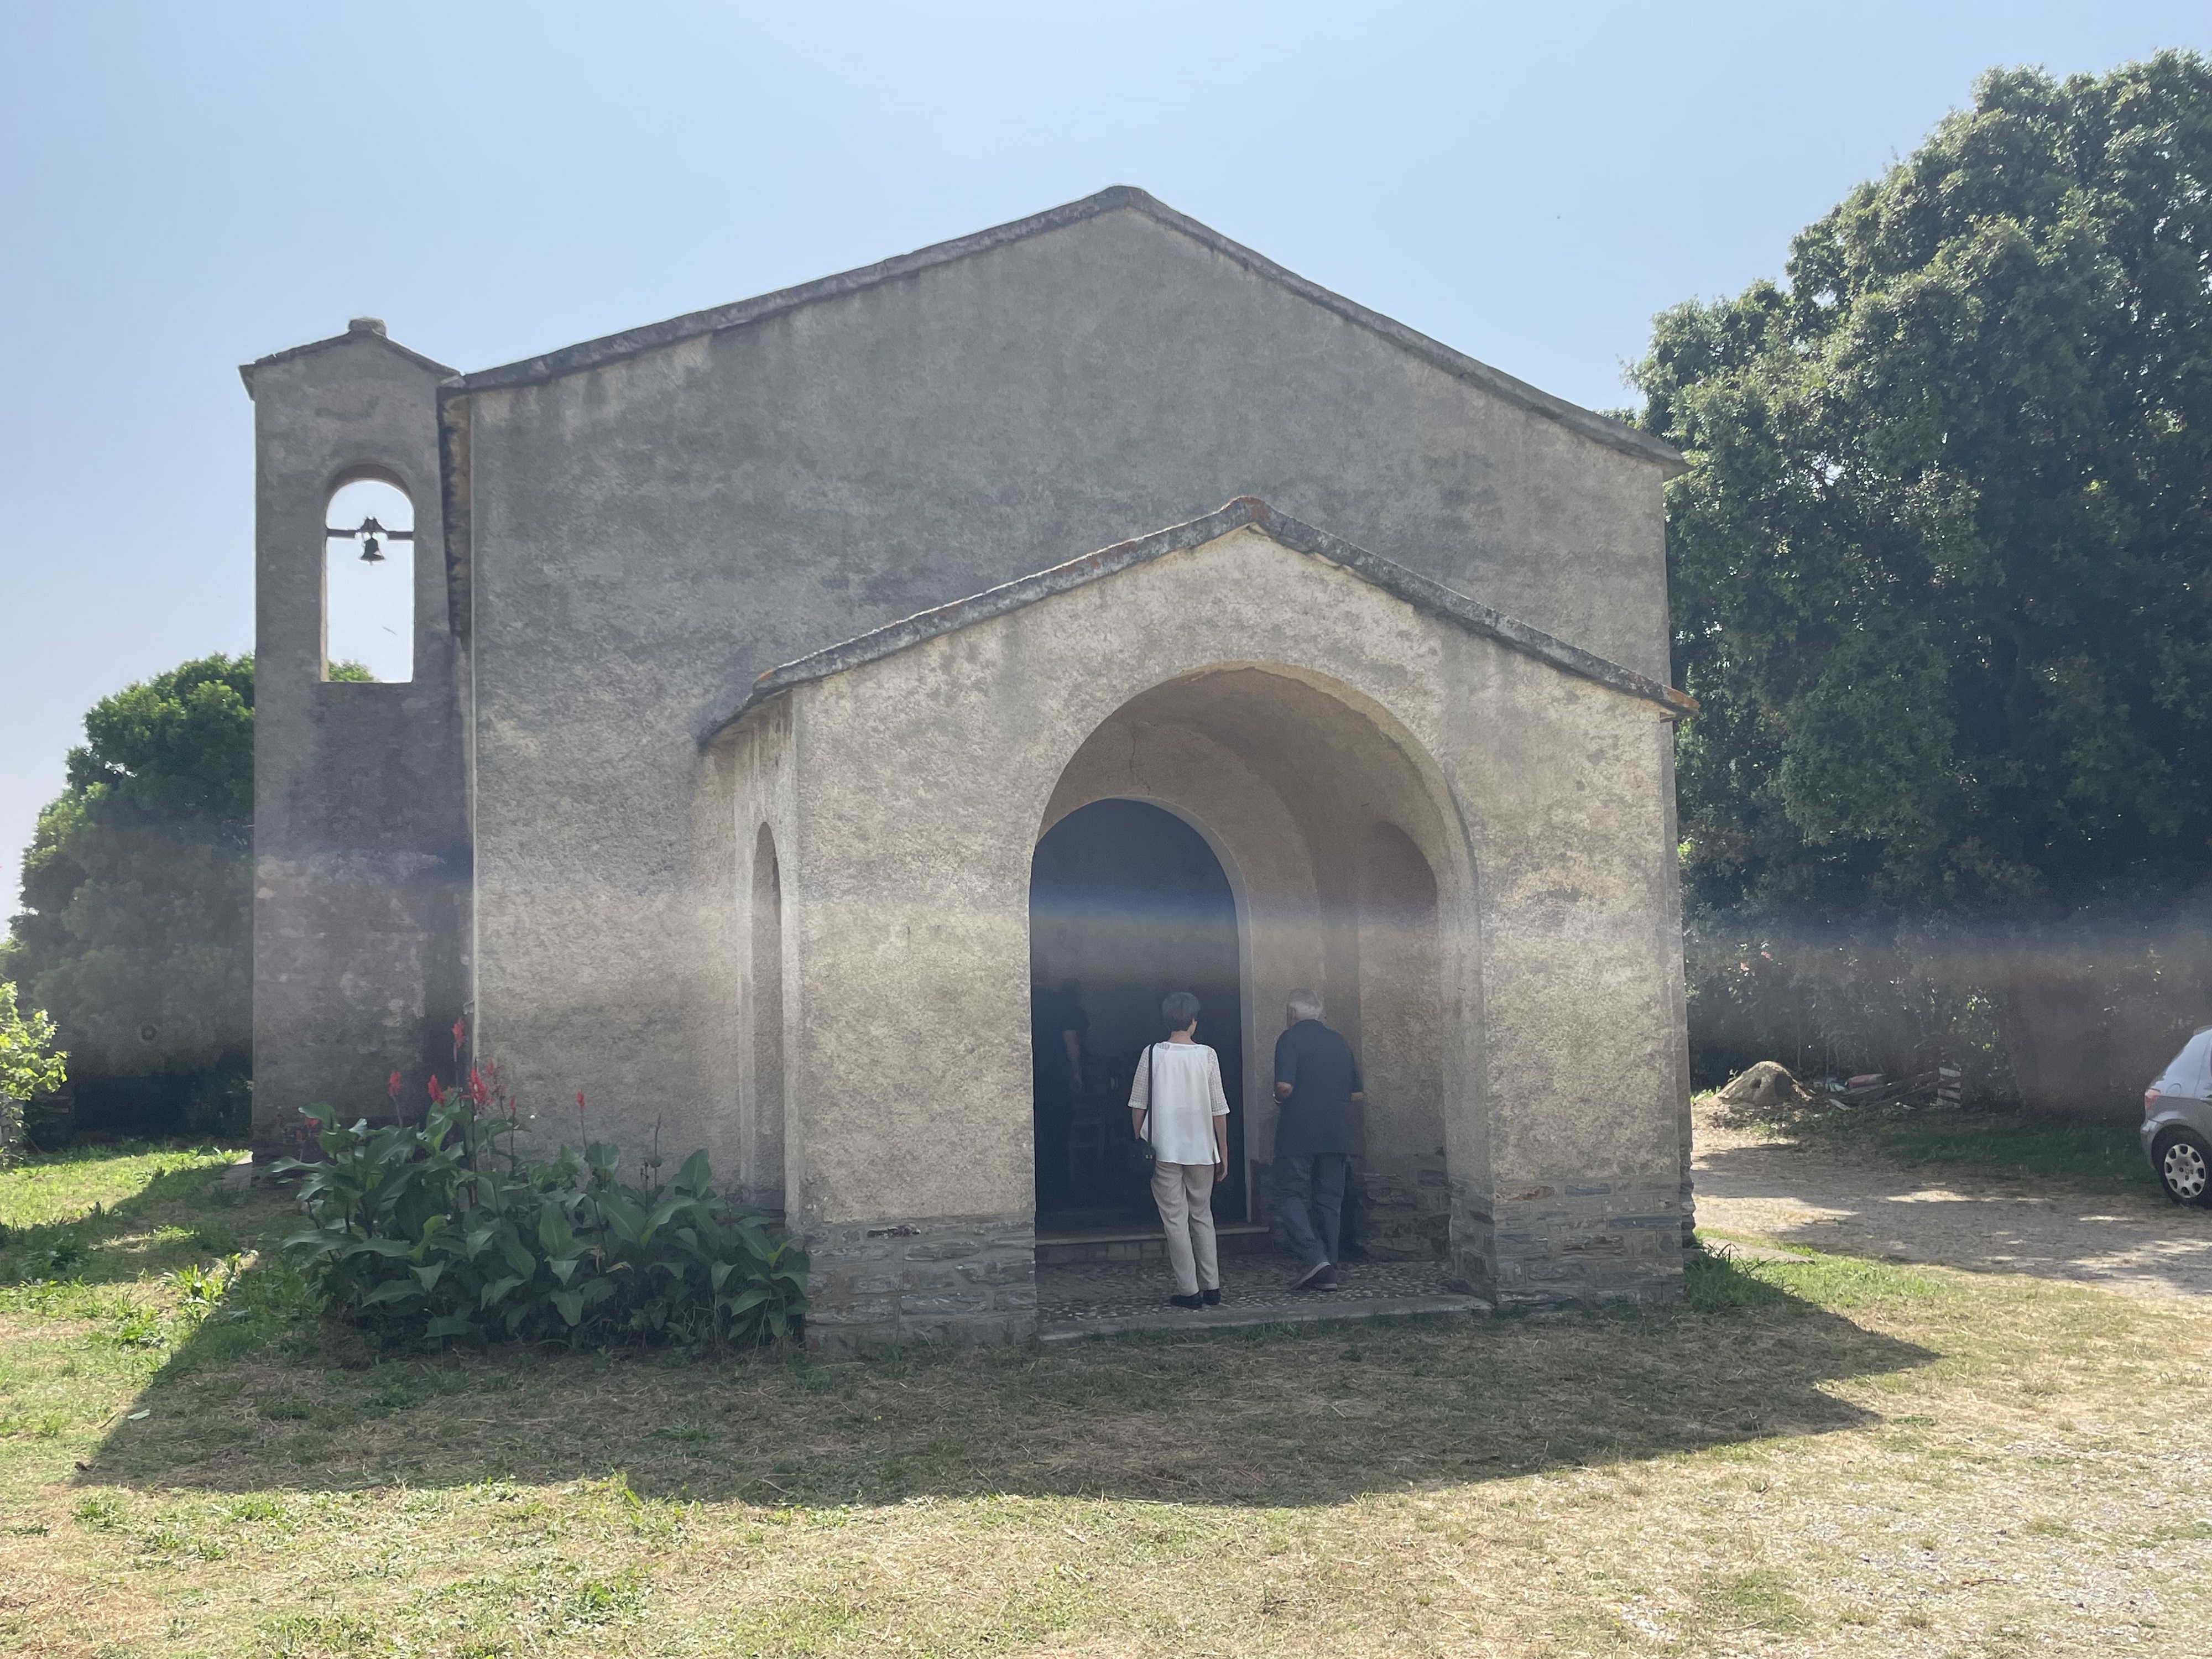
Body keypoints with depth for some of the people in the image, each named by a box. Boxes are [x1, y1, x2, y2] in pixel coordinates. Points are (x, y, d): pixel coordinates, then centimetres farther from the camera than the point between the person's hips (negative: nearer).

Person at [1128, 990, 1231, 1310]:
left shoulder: (1152, 1055, -3)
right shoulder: (1207, 1056, -3)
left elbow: (1138, 1105, -2)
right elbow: (1218, 1109, -2)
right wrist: (1223, 1152, 6)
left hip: (1164, 1151, -1)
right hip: (1202, 1150, 1)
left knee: (1175, 1219, 2)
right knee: (1202, 1216, 15)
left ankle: (1188, 1290, 0)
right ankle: (1212, 1286, 13)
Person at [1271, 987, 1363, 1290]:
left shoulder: (1290, 1039, -5)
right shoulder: (1339, 1043, 12)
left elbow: (1284, 1087, -17)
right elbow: (1357, 1094, 12)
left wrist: (1279, 1097, 5)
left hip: (1298, 1133, -5)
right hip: (1336, 1135, 5)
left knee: (1291, 1195, 3)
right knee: (1329, 1200, 9)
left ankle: (1313, 1257, -14)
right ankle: (1327, 1272, 8)